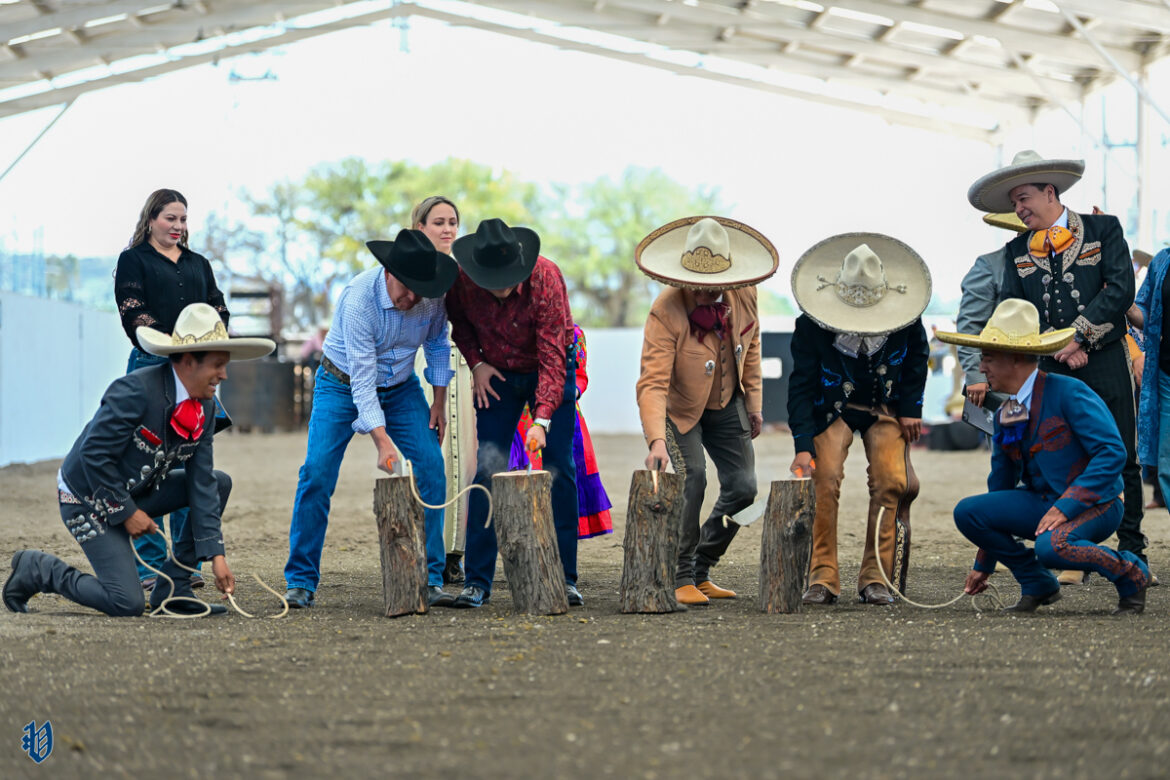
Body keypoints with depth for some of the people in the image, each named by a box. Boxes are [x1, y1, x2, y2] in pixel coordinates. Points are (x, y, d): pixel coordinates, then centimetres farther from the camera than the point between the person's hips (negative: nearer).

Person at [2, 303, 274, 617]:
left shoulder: (205, 408, -4)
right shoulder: (136, 391, -27)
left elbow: (201, 482, -4)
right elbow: (94, 455, -26)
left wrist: (215, 555, -10)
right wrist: (126, 512, -19)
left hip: (136, 491, 8)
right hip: (87, 497, -8)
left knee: (220, 483, 0)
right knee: (128, 604, -17)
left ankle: (172, 588, 3)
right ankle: (38, 569, 4)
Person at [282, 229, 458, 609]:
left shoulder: (432, 295, -17)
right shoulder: (359, 299, -32)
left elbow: (437, 342, 6)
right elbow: (362, 380, -34)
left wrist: (439, 400, 2)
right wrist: (382, 442, -41)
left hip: (401, 388, 4)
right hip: (342, 385, -4)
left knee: (430, 471, -12)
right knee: (317, 474, -16)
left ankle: (428, 578, -6)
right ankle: (300, 581, -6)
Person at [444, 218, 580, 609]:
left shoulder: (546, 278, -31)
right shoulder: (462, 280, -21)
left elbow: (553, 355, -33)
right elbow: (458, 320, 5)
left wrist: (543, 419, -41)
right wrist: (476, 362, -10)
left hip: (548, 373, -2)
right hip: (496, 376, 2)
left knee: (559, 470, -8)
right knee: (487, 472, -5)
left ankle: (564, 579, -1)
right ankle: (477, 581, 0)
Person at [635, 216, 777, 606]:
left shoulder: (742, 294, -15)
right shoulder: (665, 312, -32)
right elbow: (652, 383, -38)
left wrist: (754, 402, 7)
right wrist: (656, 440, -51)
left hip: (727, 404, 5)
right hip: (680, 409, -5)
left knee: (742, 488, -1)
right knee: (692, 477, -24)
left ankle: (701, 572, 16)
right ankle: (681, 579, -12)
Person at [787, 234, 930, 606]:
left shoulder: (905, 316, -17)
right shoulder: (811, 326, -21)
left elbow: (917, 358, 4)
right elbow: (801, 386, -18)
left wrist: (910, 409, 0)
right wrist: (803, 446, -26)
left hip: (886, 408, 1)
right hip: (834, 409, -1)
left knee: (891, 482, -15)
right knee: (824, 480, -20)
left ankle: (875, 578, -6)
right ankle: (823, 579, -15)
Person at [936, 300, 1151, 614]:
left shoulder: (1069, 393, -15)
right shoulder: (1005, 416, 8)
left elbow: (1113, 453, -22)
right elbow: (1001, 484, 17)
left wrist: (1066, 506, -28)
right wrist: (983, 565, 19)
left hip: (1094, 504, -7)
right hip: (1042, 503, 7)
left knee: (1051, 546, -38)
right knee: (967, 511, -13)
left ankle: (1131, 574, -8)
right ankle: (1038, 585, 3)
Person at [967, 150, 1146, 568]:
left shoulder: (1104, 229, 5)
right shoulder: (1017, 250, 14)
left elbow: (1121, 290, -5)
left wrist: (1079, 336, -12)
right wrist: (1060, 346, -8)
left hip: (1106, 363, -3)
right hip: (1052, 371, 3)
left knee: (1121, 461, 0)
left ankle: (1132, 553, 9)